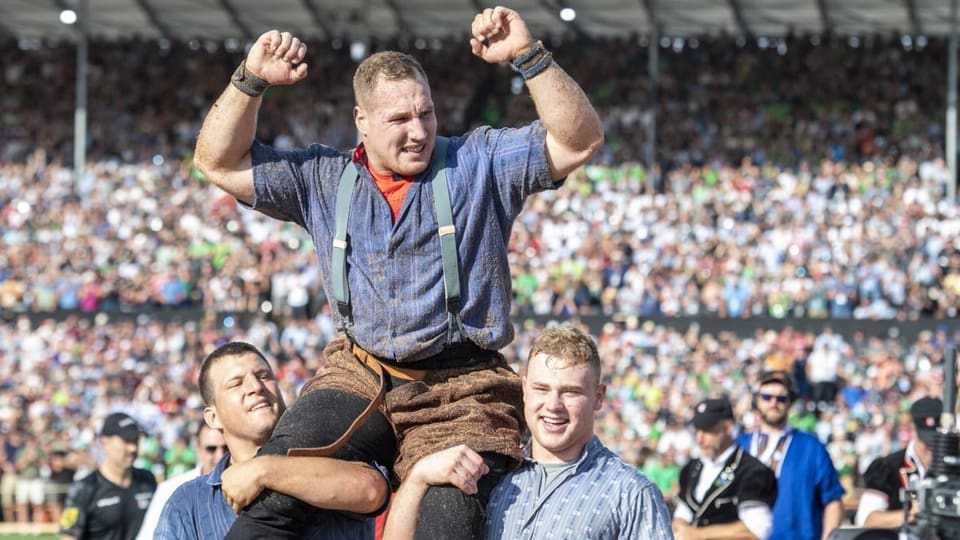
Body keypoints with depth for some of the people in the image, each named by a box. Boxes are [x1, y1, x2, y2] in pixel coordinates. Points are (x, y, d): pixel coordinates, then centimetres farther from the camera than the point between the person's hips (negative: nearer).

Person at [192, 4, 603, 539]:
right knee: (271, 497, -20)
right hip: (360, 378, 3)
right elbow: (220, 162, 12)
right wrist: (252, 79, -2)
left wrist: (529, 56, -16)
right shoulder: (324, 179, 13)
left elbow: (580, 141, -5)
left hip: (461, 392, -2)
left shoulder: (479, 163, 5)